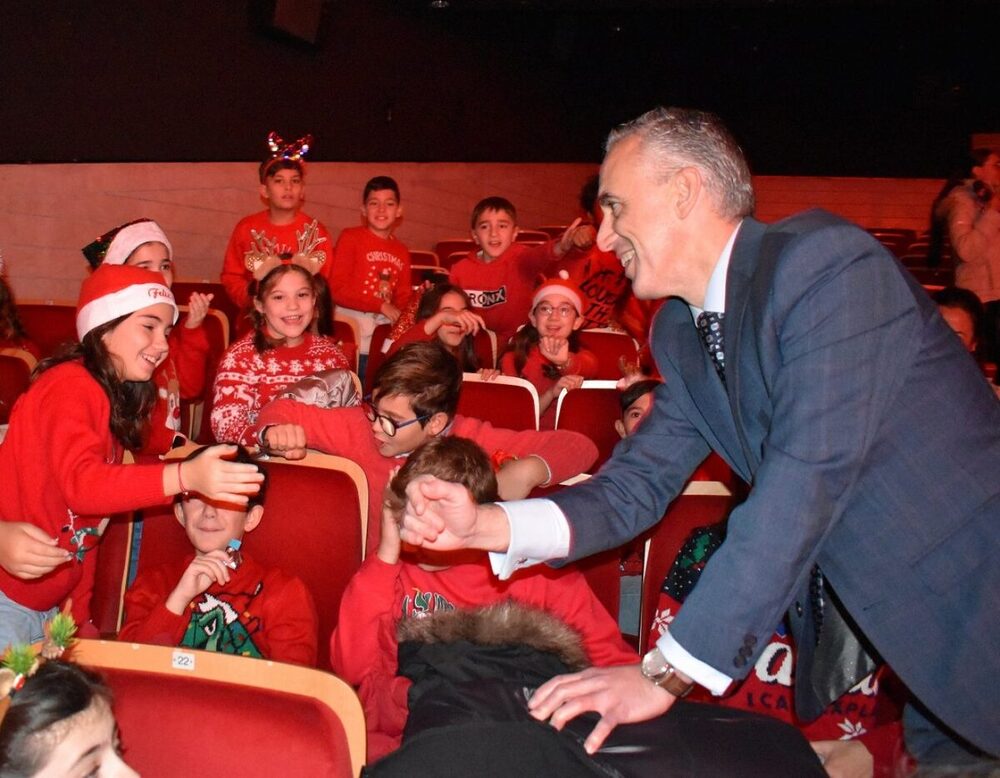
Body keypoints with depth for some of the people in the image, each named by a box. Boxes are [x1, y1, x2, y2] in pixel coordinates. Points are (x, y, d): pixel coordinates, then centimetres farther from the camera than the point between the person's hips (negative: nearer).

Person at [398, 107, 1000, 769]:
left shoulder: (827, 262, -22)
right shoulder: (680, 331, 3)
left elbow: (806, 482, -30)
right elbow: (635, 489, 3)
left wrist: (667, 671, -28)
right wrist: (483, 524, -14)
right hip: (863, 617, 6)